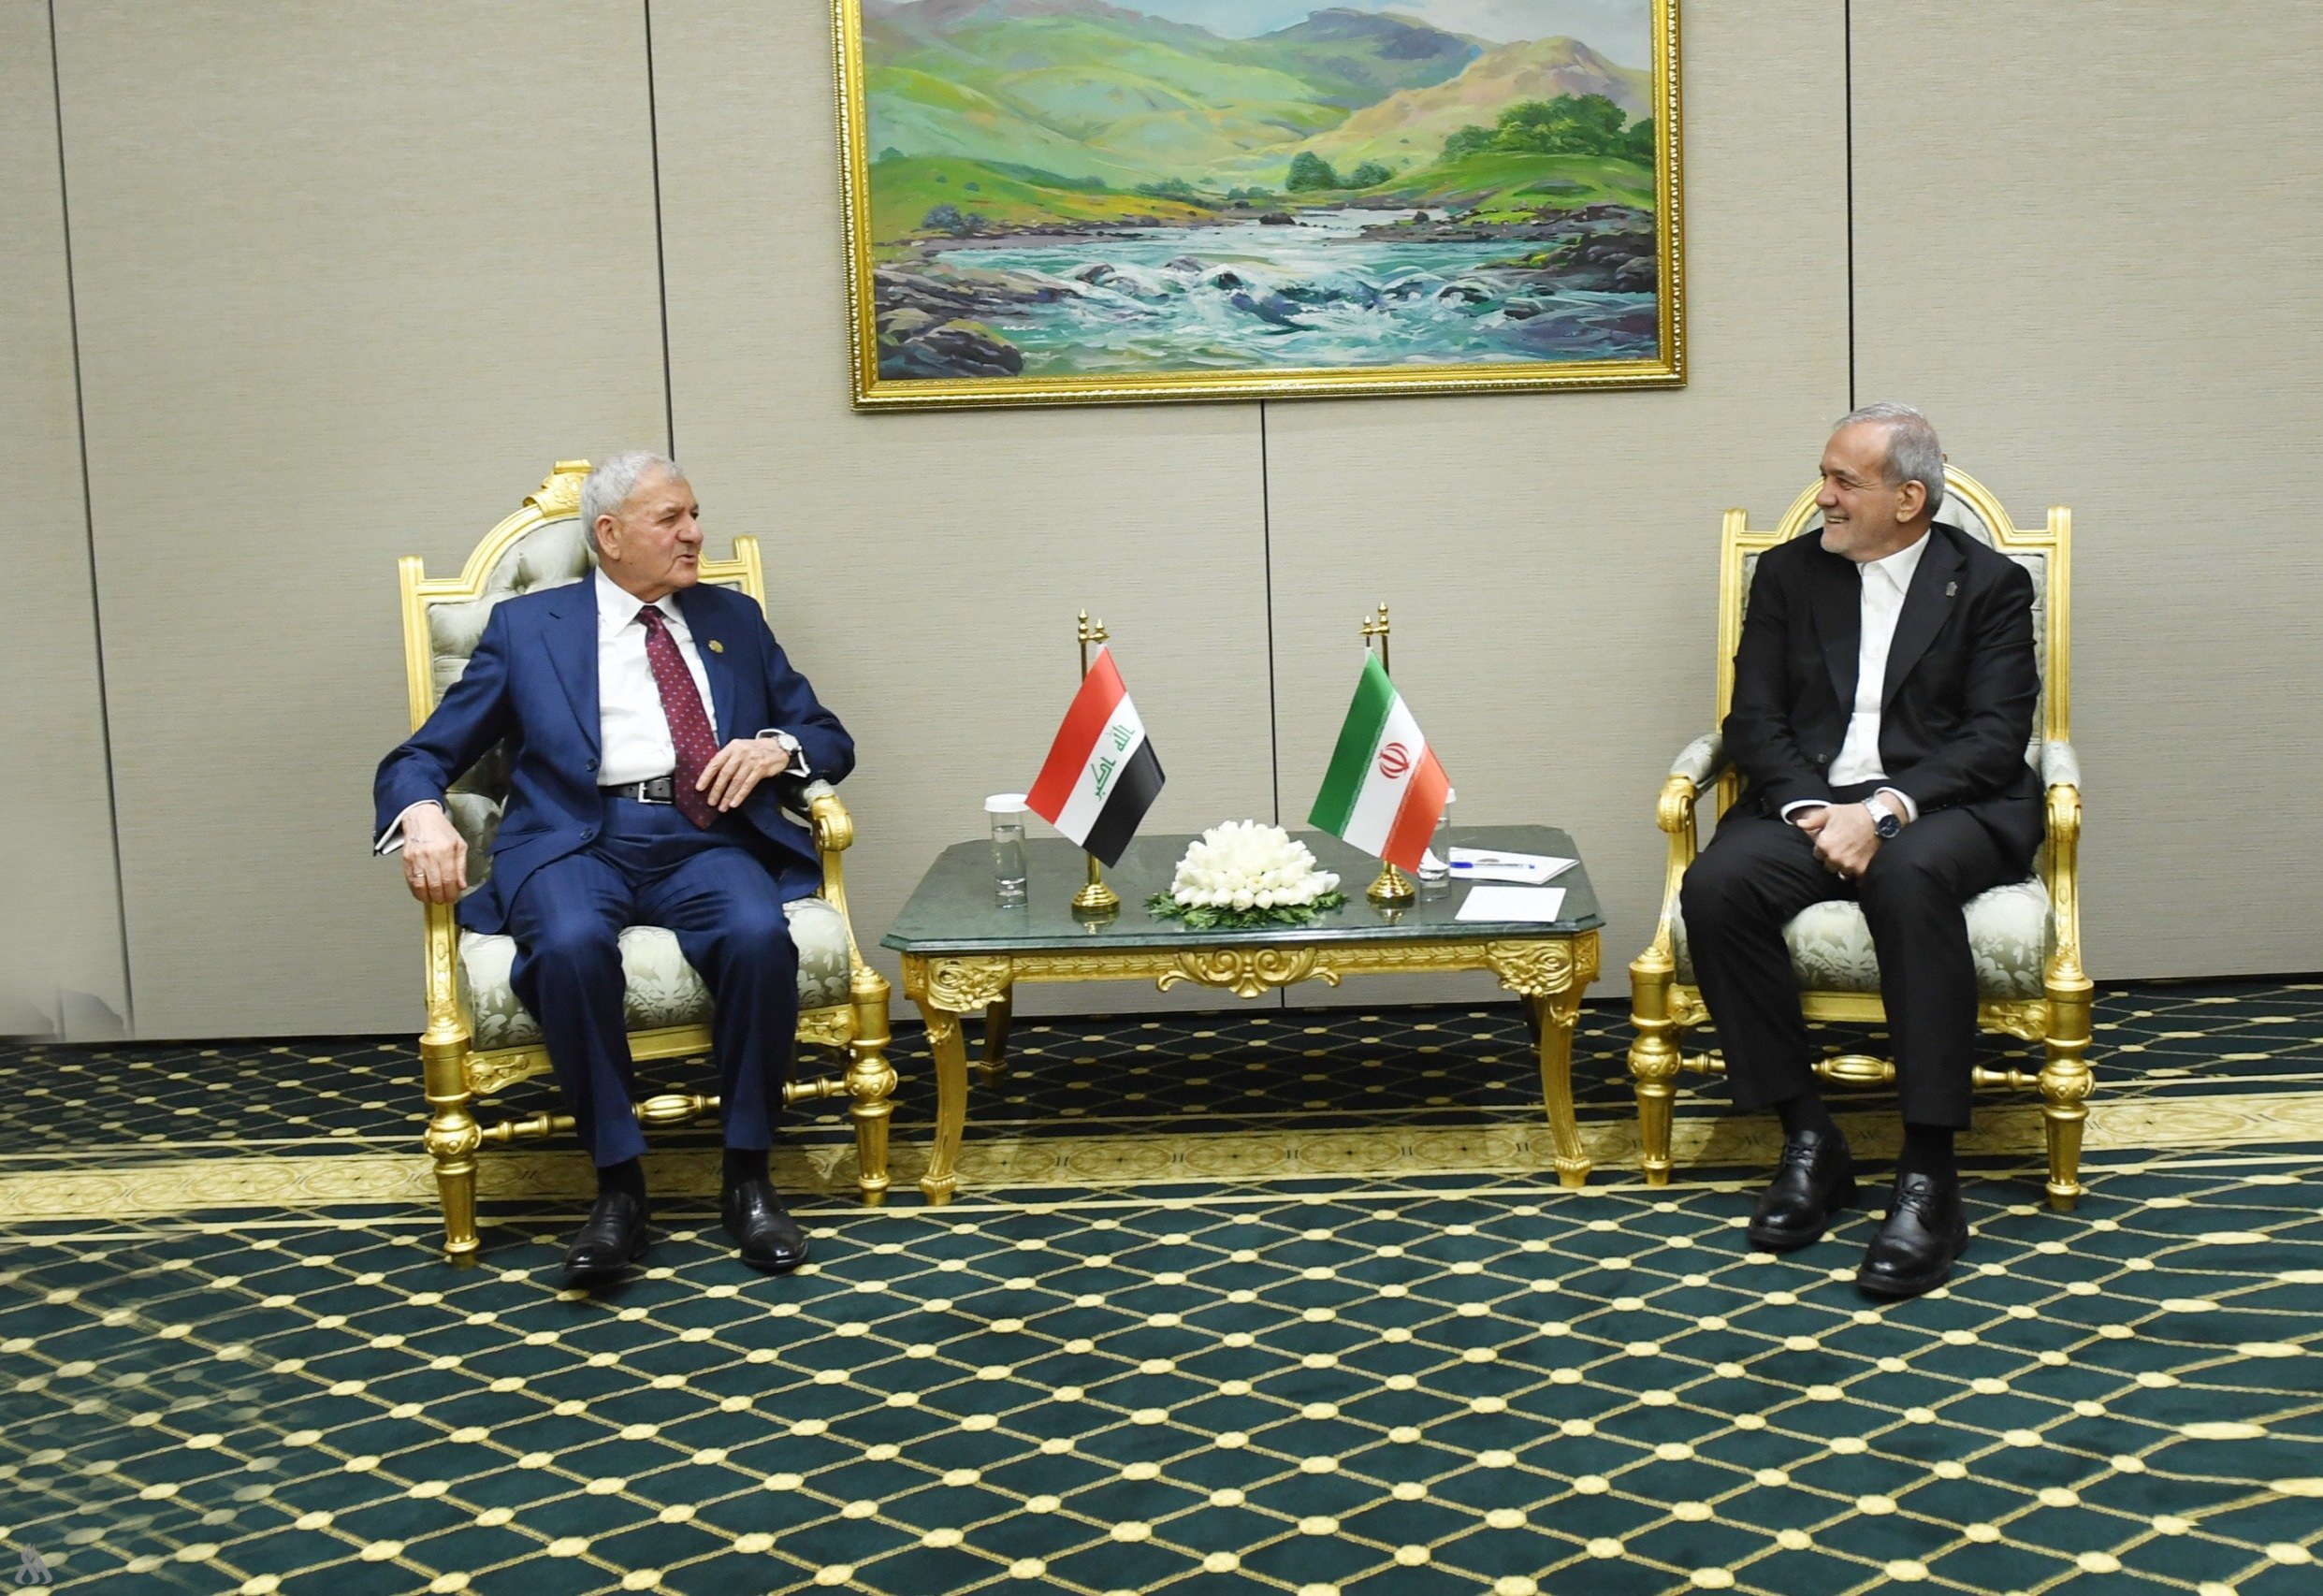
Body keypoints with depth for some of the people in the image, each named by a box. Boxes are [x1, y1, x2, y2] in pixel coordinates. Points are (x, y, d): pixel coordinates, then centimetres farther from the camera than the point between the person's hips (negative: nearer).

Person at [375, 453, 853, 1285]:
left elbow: (831, 738, 22)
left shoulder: (733, 620, 23)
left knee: (760, 935, -33)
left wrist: (777, 746, -2)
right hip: (576, 840, -1)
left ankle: (747, 1179, -18)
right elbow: (423, 756, 12)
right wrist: (423, 812, -13)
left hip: (707, 842, 2)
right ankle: (618, 1186, -23)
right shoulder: (525, 626, 15)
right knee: (571, 946, -36)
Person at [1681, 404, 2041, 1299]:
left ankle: (1929, 1175, -34)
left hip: (1940, 808, -3)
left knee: (1910, 878, -39)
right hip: (1809, 803, 3)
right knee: (1716, 887, -29)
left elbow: (1994, 738, -4)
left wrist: (1885, 811, -19)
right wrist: (1810, 810, -12)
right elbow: (1753, 720, 8)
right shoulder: (1789, 573, 16)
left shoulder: (1990, 585, 7)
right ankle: (1808, 1140, -18)